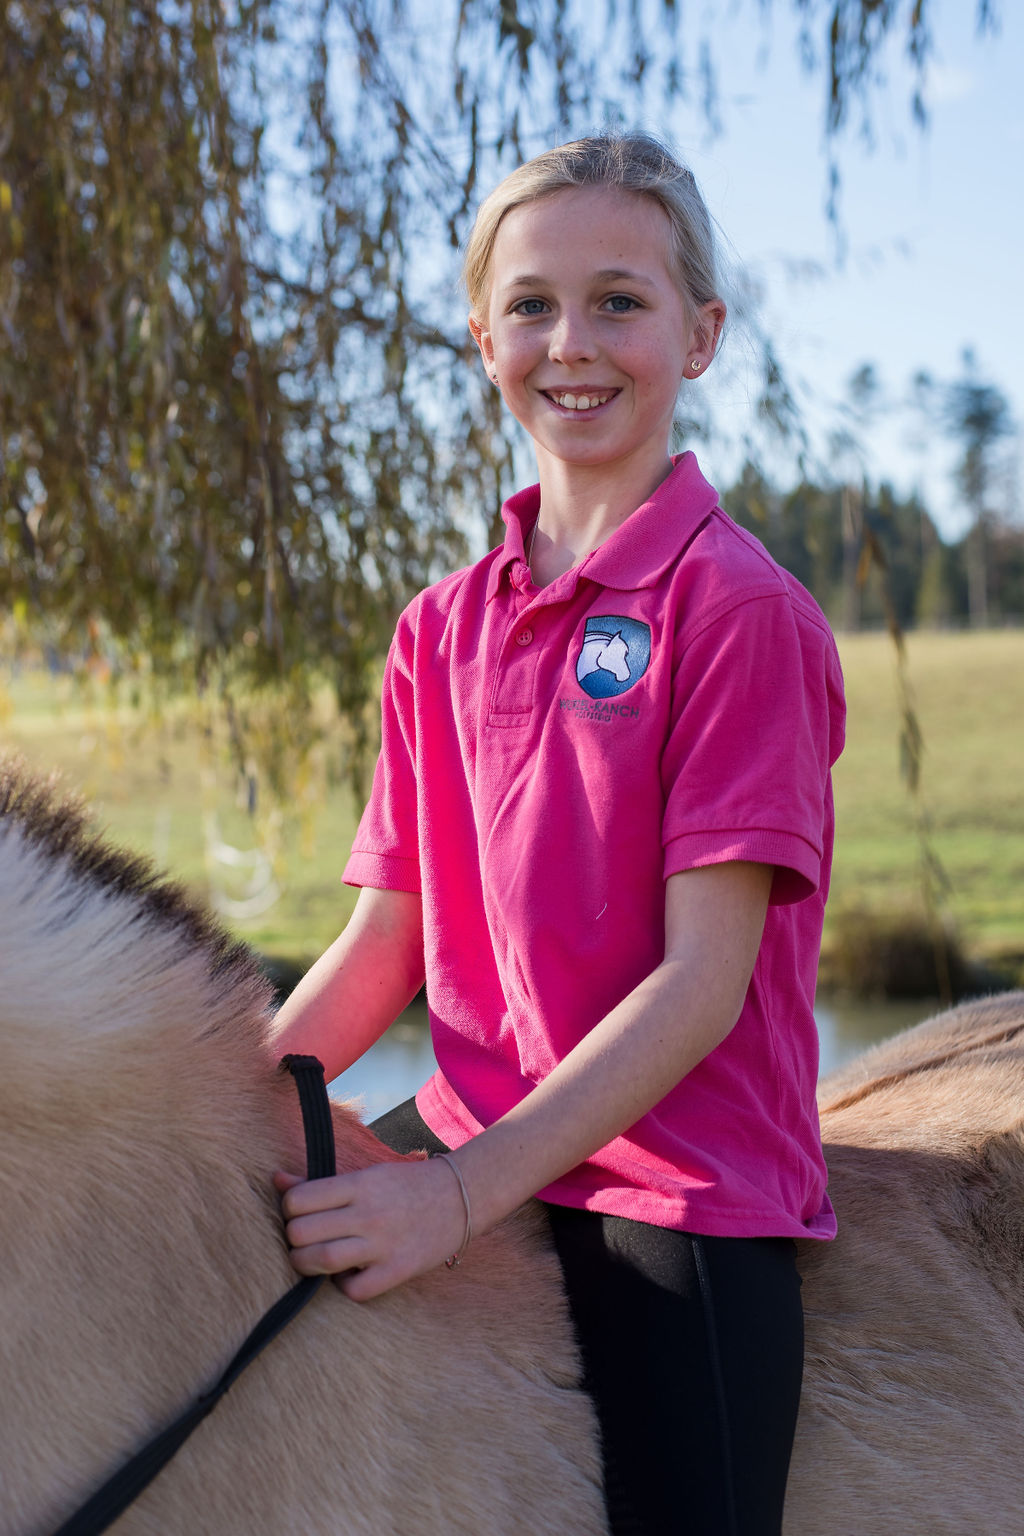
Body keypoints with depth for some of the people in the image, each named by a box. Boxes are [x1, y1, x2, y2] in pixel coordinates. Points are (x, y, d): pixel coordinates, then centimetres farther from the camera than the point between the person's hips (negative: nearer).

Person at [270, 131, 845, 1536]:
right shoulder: (443, 631, 9)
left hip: (682, 1211, -5)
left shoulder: (739, 608, -10)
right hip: (465, 1174, 6)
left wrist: (464, 1190, -21)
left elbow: (704, 977, -15)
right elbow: (385, 946, 10)